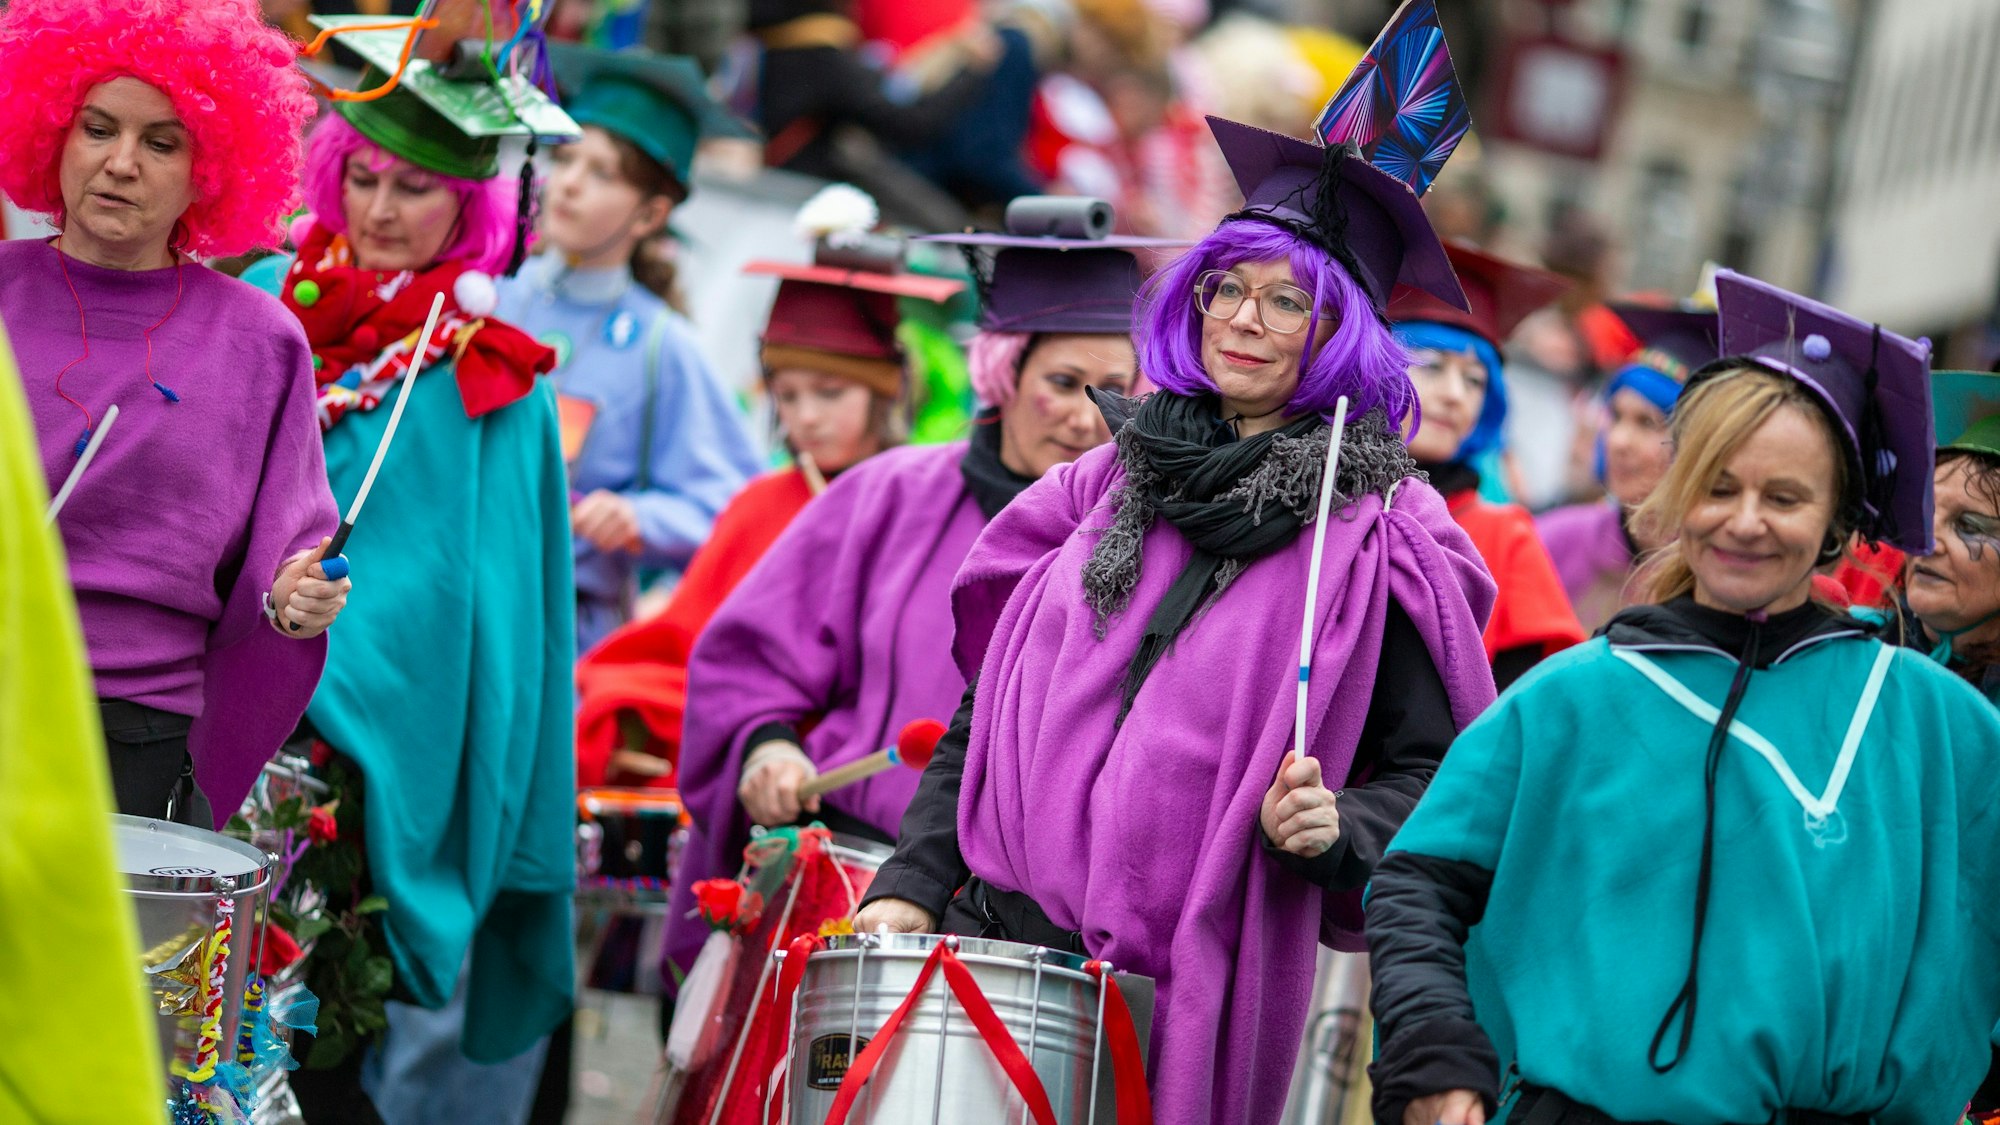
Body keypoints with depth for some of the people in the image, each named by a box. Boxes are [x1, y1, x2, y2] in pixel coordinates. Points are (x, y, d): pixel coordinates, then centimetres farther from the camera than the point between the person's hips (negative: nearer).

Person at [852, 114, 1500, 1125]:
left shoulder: (1386, 541, -1)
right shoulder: (1112, 484, 14)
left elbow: (1434, 777, -2)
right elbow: (984, 713, 17)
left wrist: (1334, 830, -21)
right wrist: (913, 883, 7)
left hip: (1187, 995, -4)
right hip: (997, 934, 4)